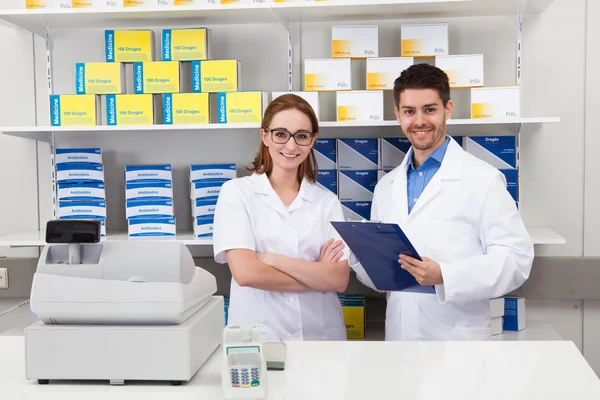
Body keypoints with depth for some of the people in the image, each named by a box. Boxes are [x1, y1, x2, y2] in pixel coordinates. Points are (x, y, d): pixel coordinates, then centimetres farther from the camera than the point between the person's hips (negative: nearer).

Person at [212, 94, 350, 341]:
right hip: (257, 336, -1)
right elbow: (245, 272, -12)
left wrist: (271, 259, -13)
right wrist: (317, 276, -6)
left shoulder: (327, 202, 5)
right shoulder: (236, 192, -1)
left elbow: (339, 280, -5)